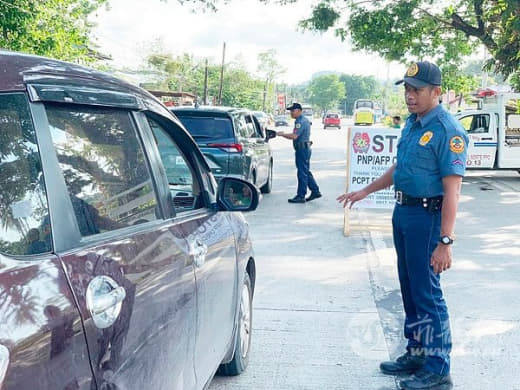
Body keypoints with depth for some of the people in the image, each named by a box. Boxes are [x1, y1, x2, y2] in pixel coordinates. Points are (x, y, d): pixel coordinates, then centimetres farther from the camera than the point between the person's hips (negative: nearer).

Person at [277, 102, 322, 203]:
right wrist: (283, 134, 10)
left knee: (302, 173, -6)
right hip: (305, 149, 11)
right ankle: (315, 191, 21)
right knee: (306, 172, 16)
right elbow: (295, 136, 21)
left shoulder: (301, 121, -16)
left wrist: (282, 134, -15)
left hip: (302, 149, -11)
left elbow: (294, 136, -26)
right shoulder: (302, 120, 19)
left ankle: (301, 196, -2)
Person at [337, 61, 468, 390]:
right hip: (403, 213, 9)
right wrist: (364, 192, 25)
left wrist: (445, 242, -26)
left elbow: (452, 190, -22)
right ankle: (417, 354, 30)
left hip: (427, 217, -9)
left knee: (427, 292, -3)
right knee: (410, 289, 16)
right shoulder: (412, 124, 10)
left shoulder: (447, 130, -17)